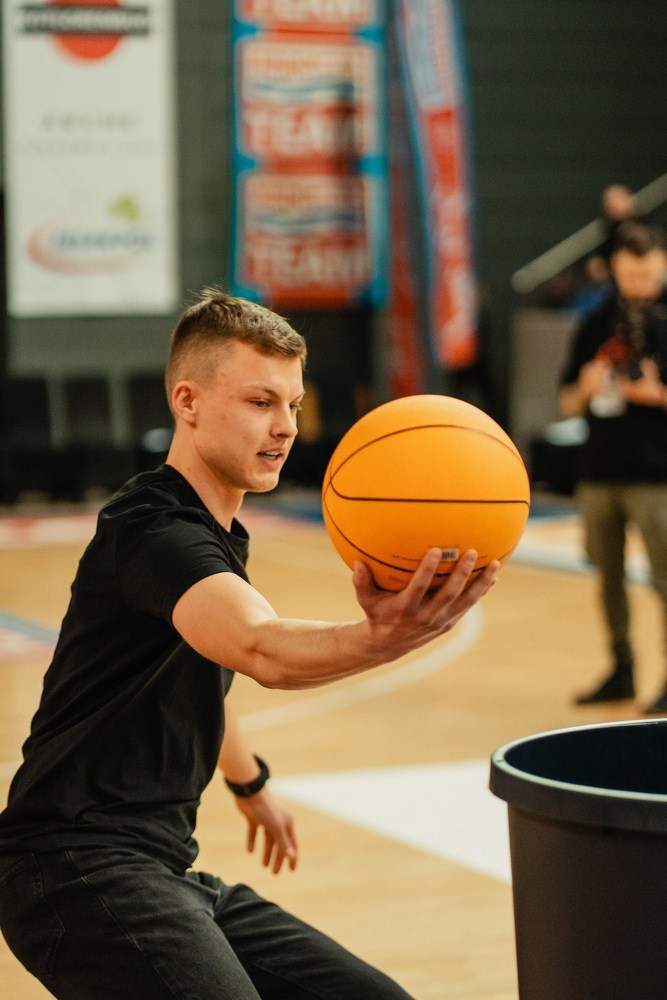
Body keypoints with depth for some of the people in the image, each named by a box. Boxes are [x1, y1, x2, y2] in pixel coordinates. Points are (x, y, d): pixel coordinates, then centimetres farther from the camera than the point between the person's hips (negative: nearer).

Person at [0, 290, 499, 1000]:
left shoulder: (216, 534, 16)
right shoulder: (152, 529, -16)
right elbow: (261, 650, -37)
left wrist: (249, 783, 49)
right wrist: (381, 639, -55)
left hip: (167, 865, 9)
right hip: (79, 868, -9)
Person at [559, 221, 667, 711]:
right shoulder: (595, 327, 10)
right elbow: (568, 403, 13)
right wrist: (585, 390, -7)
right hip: (599, 473, 5)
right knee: (609, 577, 10)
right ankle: (621, 671, 21)